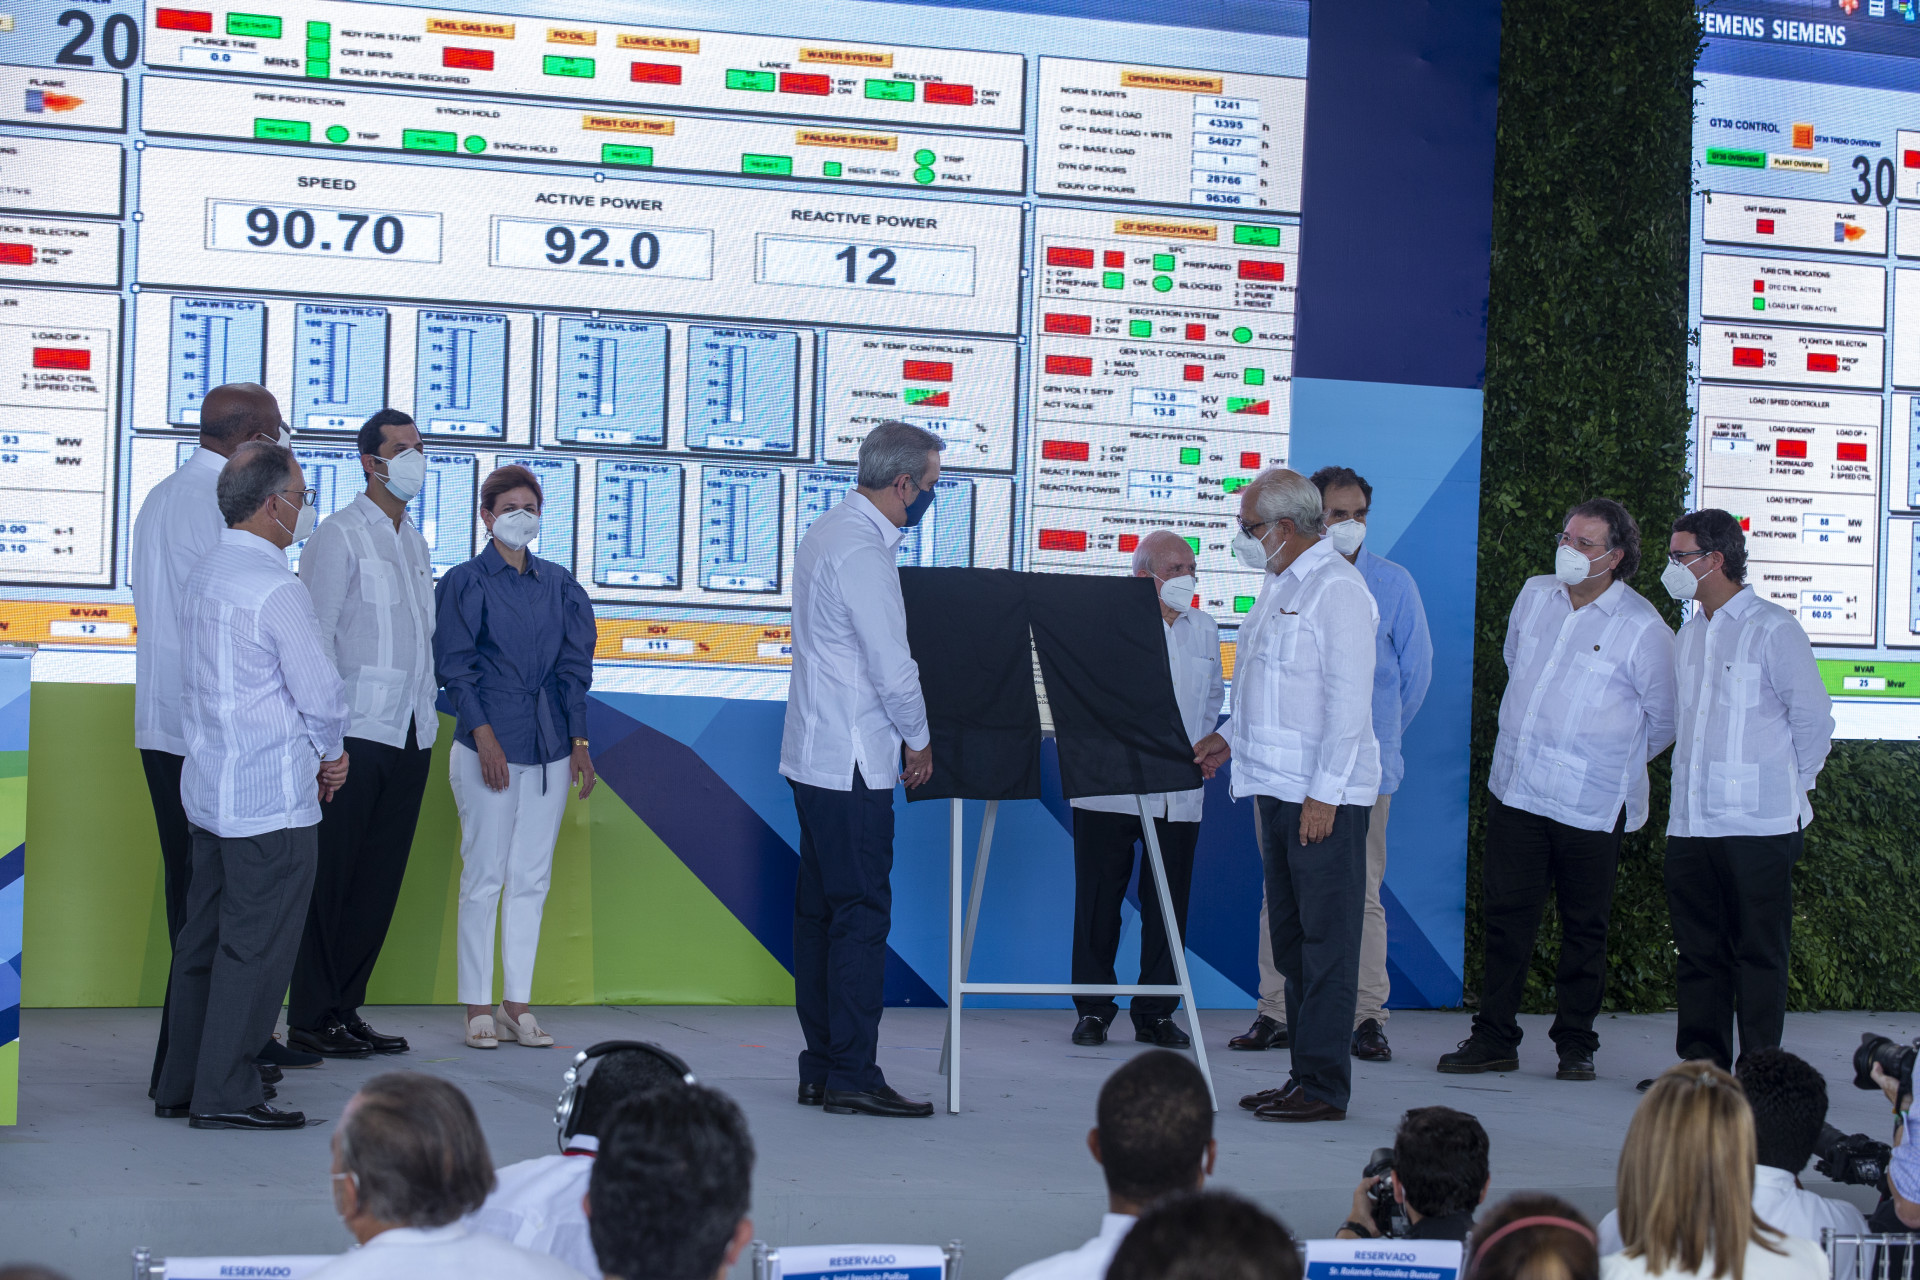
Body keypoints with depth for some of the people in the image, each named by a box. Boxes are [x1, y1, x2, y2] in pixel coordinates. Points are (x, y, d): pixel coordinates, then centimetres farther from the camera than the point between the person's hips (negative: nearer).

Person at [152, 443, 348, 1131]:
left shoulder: (204, 576, 11)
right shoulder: (276, 590, -18)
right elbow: (321, 693, -15)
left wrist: (314, 758, 14)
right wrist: (330, 755, 5)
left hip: (209, 790, 9)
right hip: (273, 799, -9)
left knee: (204, 938, 14)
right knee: (255, 946, -2)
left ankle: (180, 1084, 21)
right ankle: (225, 1093, 1)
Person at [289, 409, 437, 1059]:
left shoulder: (415, 541, 19)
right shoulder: (340, 535, -4)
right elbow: (316, 635, -9)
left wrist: (426, 715, 15)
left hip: (411, 735, 7)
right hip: (358, 731, -7)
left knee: (380, 879, 8)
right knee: (331, 876, -3)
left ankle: (345, 1008, 15)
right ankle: (310, 1017, 2)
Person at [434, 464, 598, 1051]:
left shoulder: (557, 584, 13)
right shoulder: (465, 582, 1)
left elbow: (574, 666, 13)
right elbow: (455, 667, -4)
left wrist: (579, 742, 5)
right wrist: (484, 735, -14)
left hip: (550, 748, 4)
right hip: (488, 748, -4)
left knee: (532, 878, 5)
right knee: (484, 877, -3)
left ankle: (518, 1004, 10)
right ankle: (478, 1008, 3)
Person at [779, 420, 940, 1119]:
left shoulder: (825, 533, 14)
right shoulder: (861, 552, -17)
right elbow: (892, 665, -16)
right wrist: (919, 740, -3)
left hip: (816, 756, 11)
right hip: (853, 764, -11)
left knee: (818, 911, 11)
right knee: (862, 912, -8)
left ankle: (819, 1068, 16)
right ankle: (852, 1076, -8)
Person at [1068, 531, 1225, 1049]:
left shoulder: (1204, 629, 12)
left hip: (1178, 794, 4)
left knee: (1167, 904, 4)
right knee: (1099, 899, 2)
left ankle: (1156, 1011, 12)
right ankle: (1094, 1009, 11)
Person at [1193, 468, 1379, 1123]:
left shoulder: (1337, 589, -13)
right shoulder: (1279, 585, 17)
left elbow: (1347, 699, -18)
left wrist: (1325, 793, -21)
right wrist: (1231, 737, 18)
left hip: (1325, 796, -10)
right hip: (1277, 787, 10)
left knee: (1325, 936, -6)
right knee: (1290, 935, 12)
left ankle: (1325, 1086, -3)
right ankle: (1304, 1074, 18)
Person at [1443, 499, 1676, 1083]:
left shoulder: (1643, 628, -9)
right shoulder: (1534, 595, 6)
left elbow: (1663, 719, 3)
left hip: (1591, 804, -4)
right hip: (1516, 788, 4)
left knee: (1584, 927, 5)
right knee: (1505, 915, 5)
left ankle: (1575, 1044, 16)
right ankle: (1494, 1037, 12)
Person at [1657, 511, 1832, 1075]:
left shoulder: (1774, 630, -6)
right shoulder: (1689, 635, 16)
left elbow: (1814, 719, -2)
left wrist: (1788, 785, 4)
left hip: (1759, 823, -7)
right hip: (1691, 821, 7)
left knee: (1759, 951, -2)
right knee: (1698, 950, 8)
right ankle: (1701, 1066, 15)